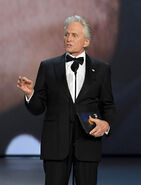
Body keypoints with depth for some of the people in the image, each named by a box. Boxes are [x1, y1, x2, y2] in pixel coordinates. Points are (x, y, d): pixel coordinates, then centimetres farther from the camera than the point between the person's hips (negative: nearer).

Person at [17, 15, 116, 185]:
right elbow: (37, 108, 8)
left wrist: (106, 124, -8)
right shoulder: (48, 67, 8)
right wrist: (30, 93, -13)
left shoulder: (101, 69, 9)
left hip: (87, 141, 0)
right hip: (56, 144, 0)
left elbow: (108, 105, 12)